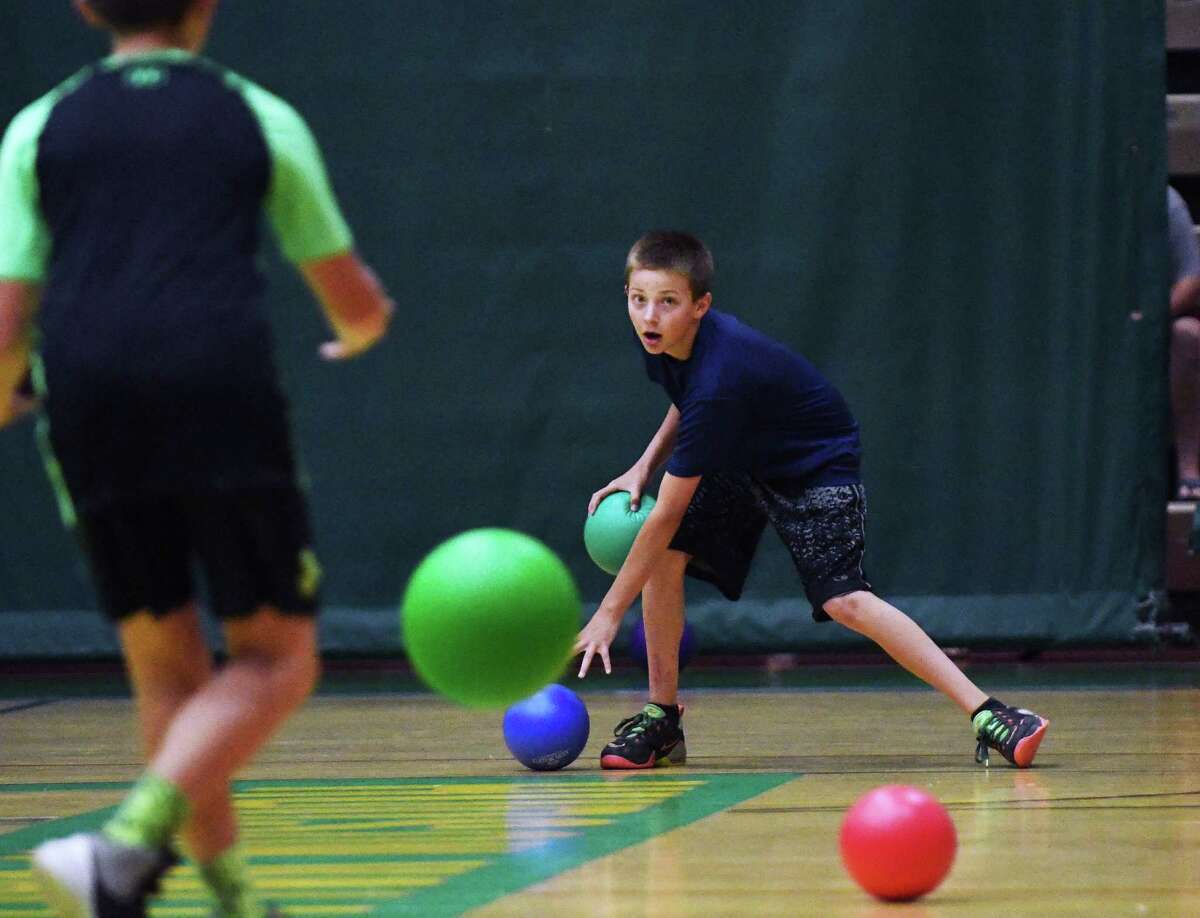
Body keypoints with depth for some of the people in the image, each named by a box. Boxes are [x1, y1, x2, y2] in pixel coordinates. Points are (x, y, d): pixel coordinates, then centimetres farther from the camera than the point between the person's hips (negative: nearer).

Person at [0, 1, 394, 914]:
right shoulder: (259, 118, 13)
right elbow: (357, 301, 20)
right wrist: (362, 330, 44)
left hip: (89, 402, 3)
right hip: (224, 393, -2)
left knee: (165, 662, 15)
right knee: (274, 660, 2)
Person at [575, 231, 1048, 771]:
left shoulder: (718, 378, -37)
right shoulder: (664, 341, -13)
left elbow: (667, 514, -33)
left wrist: (609, 613, -27)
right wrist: (643, 468, 0)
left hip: (815, 464, -8)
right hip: (742, 461, 8)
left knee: (843, 599, -25)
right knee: (665, 555, -9)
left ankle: (986, 716, -26)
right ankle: (661, 719, 4)